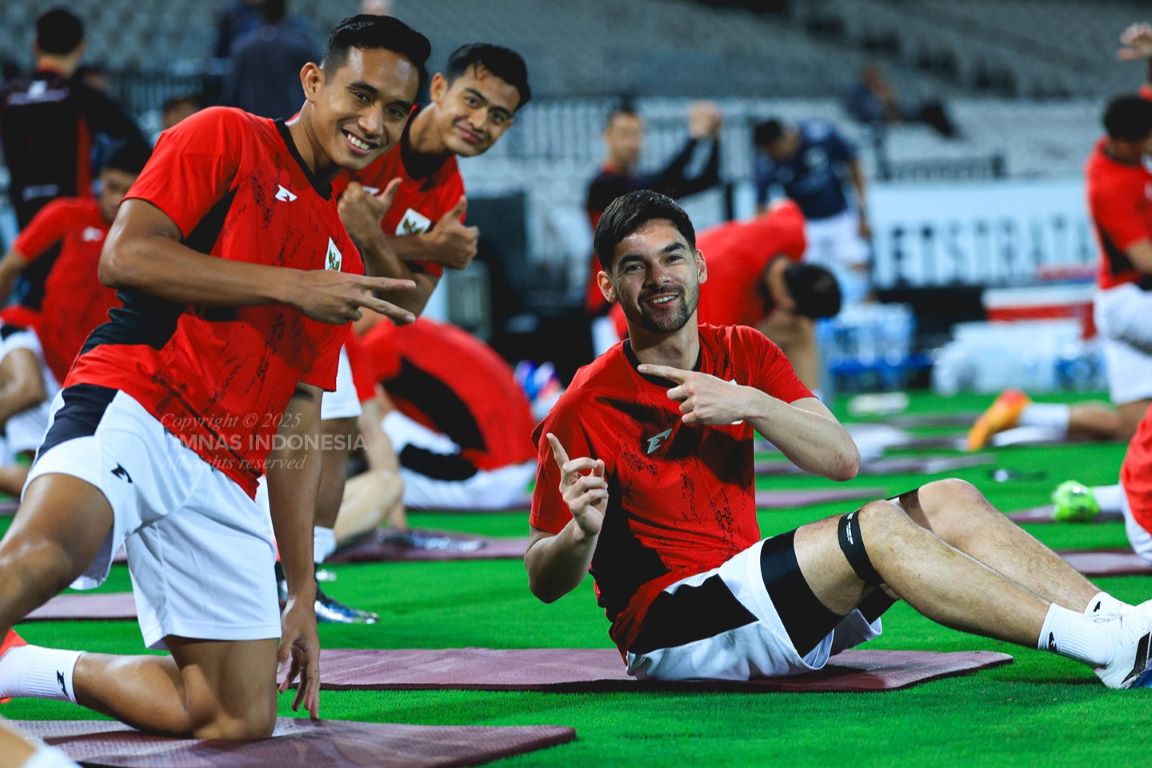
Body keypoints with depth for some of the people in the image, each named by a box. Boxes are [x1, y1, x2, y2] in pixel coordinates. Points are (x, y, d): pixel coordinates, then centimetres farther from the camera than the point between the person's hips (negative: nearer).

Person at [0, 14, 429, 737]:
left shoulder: (342, 257, 26)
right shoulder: (226, 138, 8)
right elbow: (125, 255, -7)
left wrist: (302, 593, 20)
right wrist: (291, 287, -7)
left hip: (225, 481, 7)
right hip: (131, 407, -7)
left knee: (241, 720, -1)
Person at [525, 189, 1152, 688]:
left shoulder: (743, 353, 9)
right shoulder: (586, 408, -10)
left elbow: (843, 459, -2)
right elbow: (545, 580, -8)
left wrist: (751, 405, -18)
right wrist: (582, 532, -31)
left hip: (748, 595, 7)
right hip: (666, 631, -7)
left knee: (948, 501, -4)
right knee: (877, 527, -25)